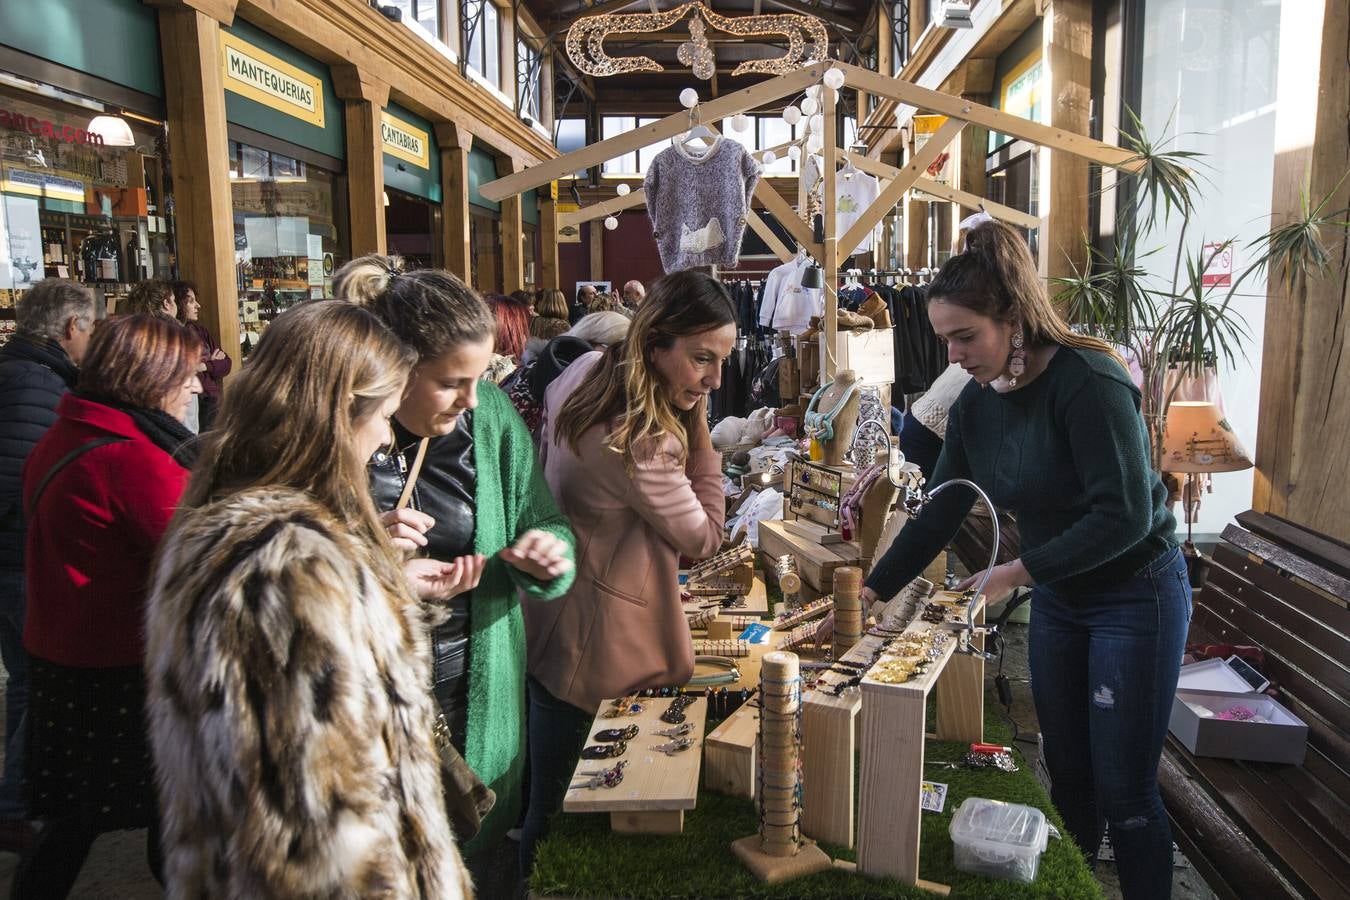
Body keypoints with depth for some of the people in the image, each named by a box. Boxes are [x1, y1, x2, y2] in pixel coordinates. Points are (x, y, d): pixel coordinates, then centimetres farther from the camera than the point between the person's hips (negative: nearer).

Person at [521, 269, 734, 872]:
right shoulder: (641, 443, -30)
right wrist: (697, 425, -17)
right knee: (554, 810, 11)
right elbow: (705, 537, -15)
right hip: (589, 648, -10)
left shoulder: (586, 371, -3)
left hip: (544, 620, 10)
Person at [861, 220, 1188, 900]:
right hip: (1057, 600, 7)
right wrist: (869, 594, -3)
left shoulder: (1089, 382, -24)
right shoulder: (975, 404, -3)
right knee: (1066, 769, 16)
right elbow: (938, 515, 1)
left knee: (1124, 791, 2)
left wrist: (1016, 573, -26)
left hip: (1136, 597, -6)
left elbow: (1124, 516, -28)